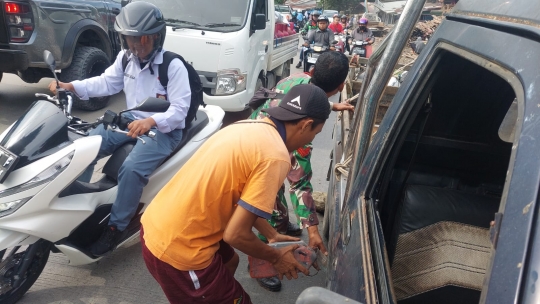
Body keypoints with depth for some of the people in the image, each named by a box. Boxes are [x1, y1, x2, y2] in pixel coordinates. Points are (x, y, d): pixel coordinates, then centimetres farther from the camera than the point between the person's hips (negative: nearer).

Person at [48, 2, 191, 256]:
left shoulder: (173, 66, -18)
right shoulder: (125, 58, 2)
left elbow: (179, 109, -22)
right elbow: (107, 82, 11)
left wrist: (151, 121, -41)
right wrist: (71, 86, -4)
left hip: (164, 130, -7)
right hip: (130, 120, 7)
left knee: (132, 168, -31)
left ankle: (116, 227, -11)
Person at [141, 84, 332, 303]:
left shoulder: (251, 127, 5)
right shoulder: (275, 157, -22)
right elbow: (236, 234, -20)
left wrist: (272, 235, 19)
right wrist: (276, 258, -3)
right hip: (177, 250, -9)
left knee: (229, 261, 30)